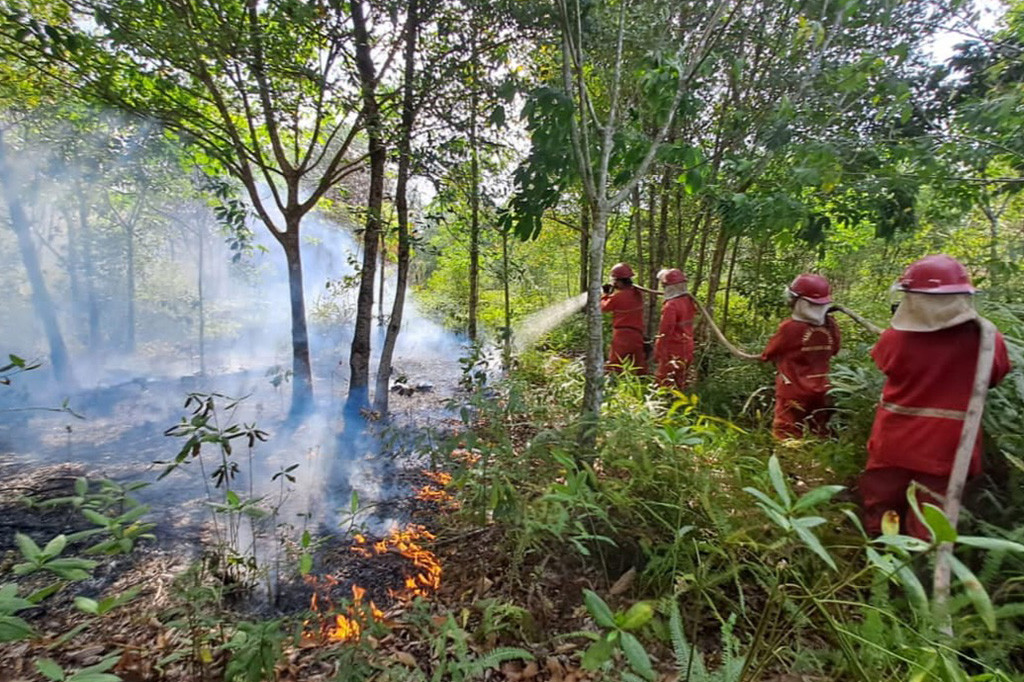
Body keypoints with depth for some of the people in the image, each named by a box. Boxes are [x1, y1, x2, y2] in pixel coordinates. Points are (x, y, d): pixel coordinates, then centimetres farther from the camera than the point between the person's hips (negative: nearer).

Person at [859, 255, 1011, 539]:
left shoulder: (895, 337, -17)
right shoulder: (988, 339, -12)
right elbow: (994, 378, 7)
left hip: (894, 443, -1)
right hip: (948, 446, 1)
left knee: (880, 514, 17)